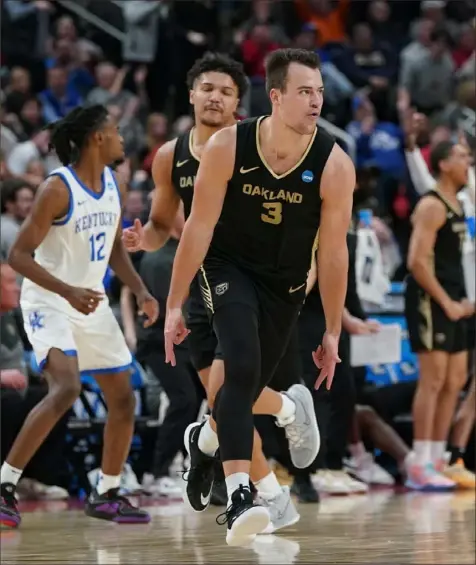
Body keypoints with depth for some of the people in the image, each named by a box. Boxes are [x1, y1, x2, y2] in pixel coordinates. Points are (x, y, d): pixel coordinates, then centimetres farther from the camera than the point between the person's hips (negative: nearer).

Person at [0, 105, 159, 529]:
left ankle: (107, 495, 22)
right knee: (66, 388, -27)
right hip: (49, 303, -8)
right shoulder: (58, 189, -19)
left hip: (92, 303, 8)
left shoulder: (111, 183, 5)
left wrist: (140, 291, 3)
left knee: (124, 399, 7)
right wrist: (68, 292, -31)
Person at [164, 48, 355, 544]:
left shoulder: (335, 165, -19)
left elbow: (333, 251, -12)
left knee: (250, 384, 11)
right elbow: (199, 227, -14)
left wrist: (333, 332, -8)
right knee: (243, 367, -25)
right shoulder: (227, 147, -21)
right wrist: (174, 307, -13)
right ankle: (238, 497, -30)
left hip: (285, 282, 2)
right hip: (229, 266, -2)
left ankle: (204, 437, 48)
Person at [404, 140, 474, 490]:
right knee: (433, 380, -10)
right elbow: (417, 261, -21)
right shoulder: (432, 206, -13)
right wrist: (447, 303, -20)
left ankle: (437, 461, 16)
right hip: (430, 301, -10)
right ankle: (420, 467, -8)